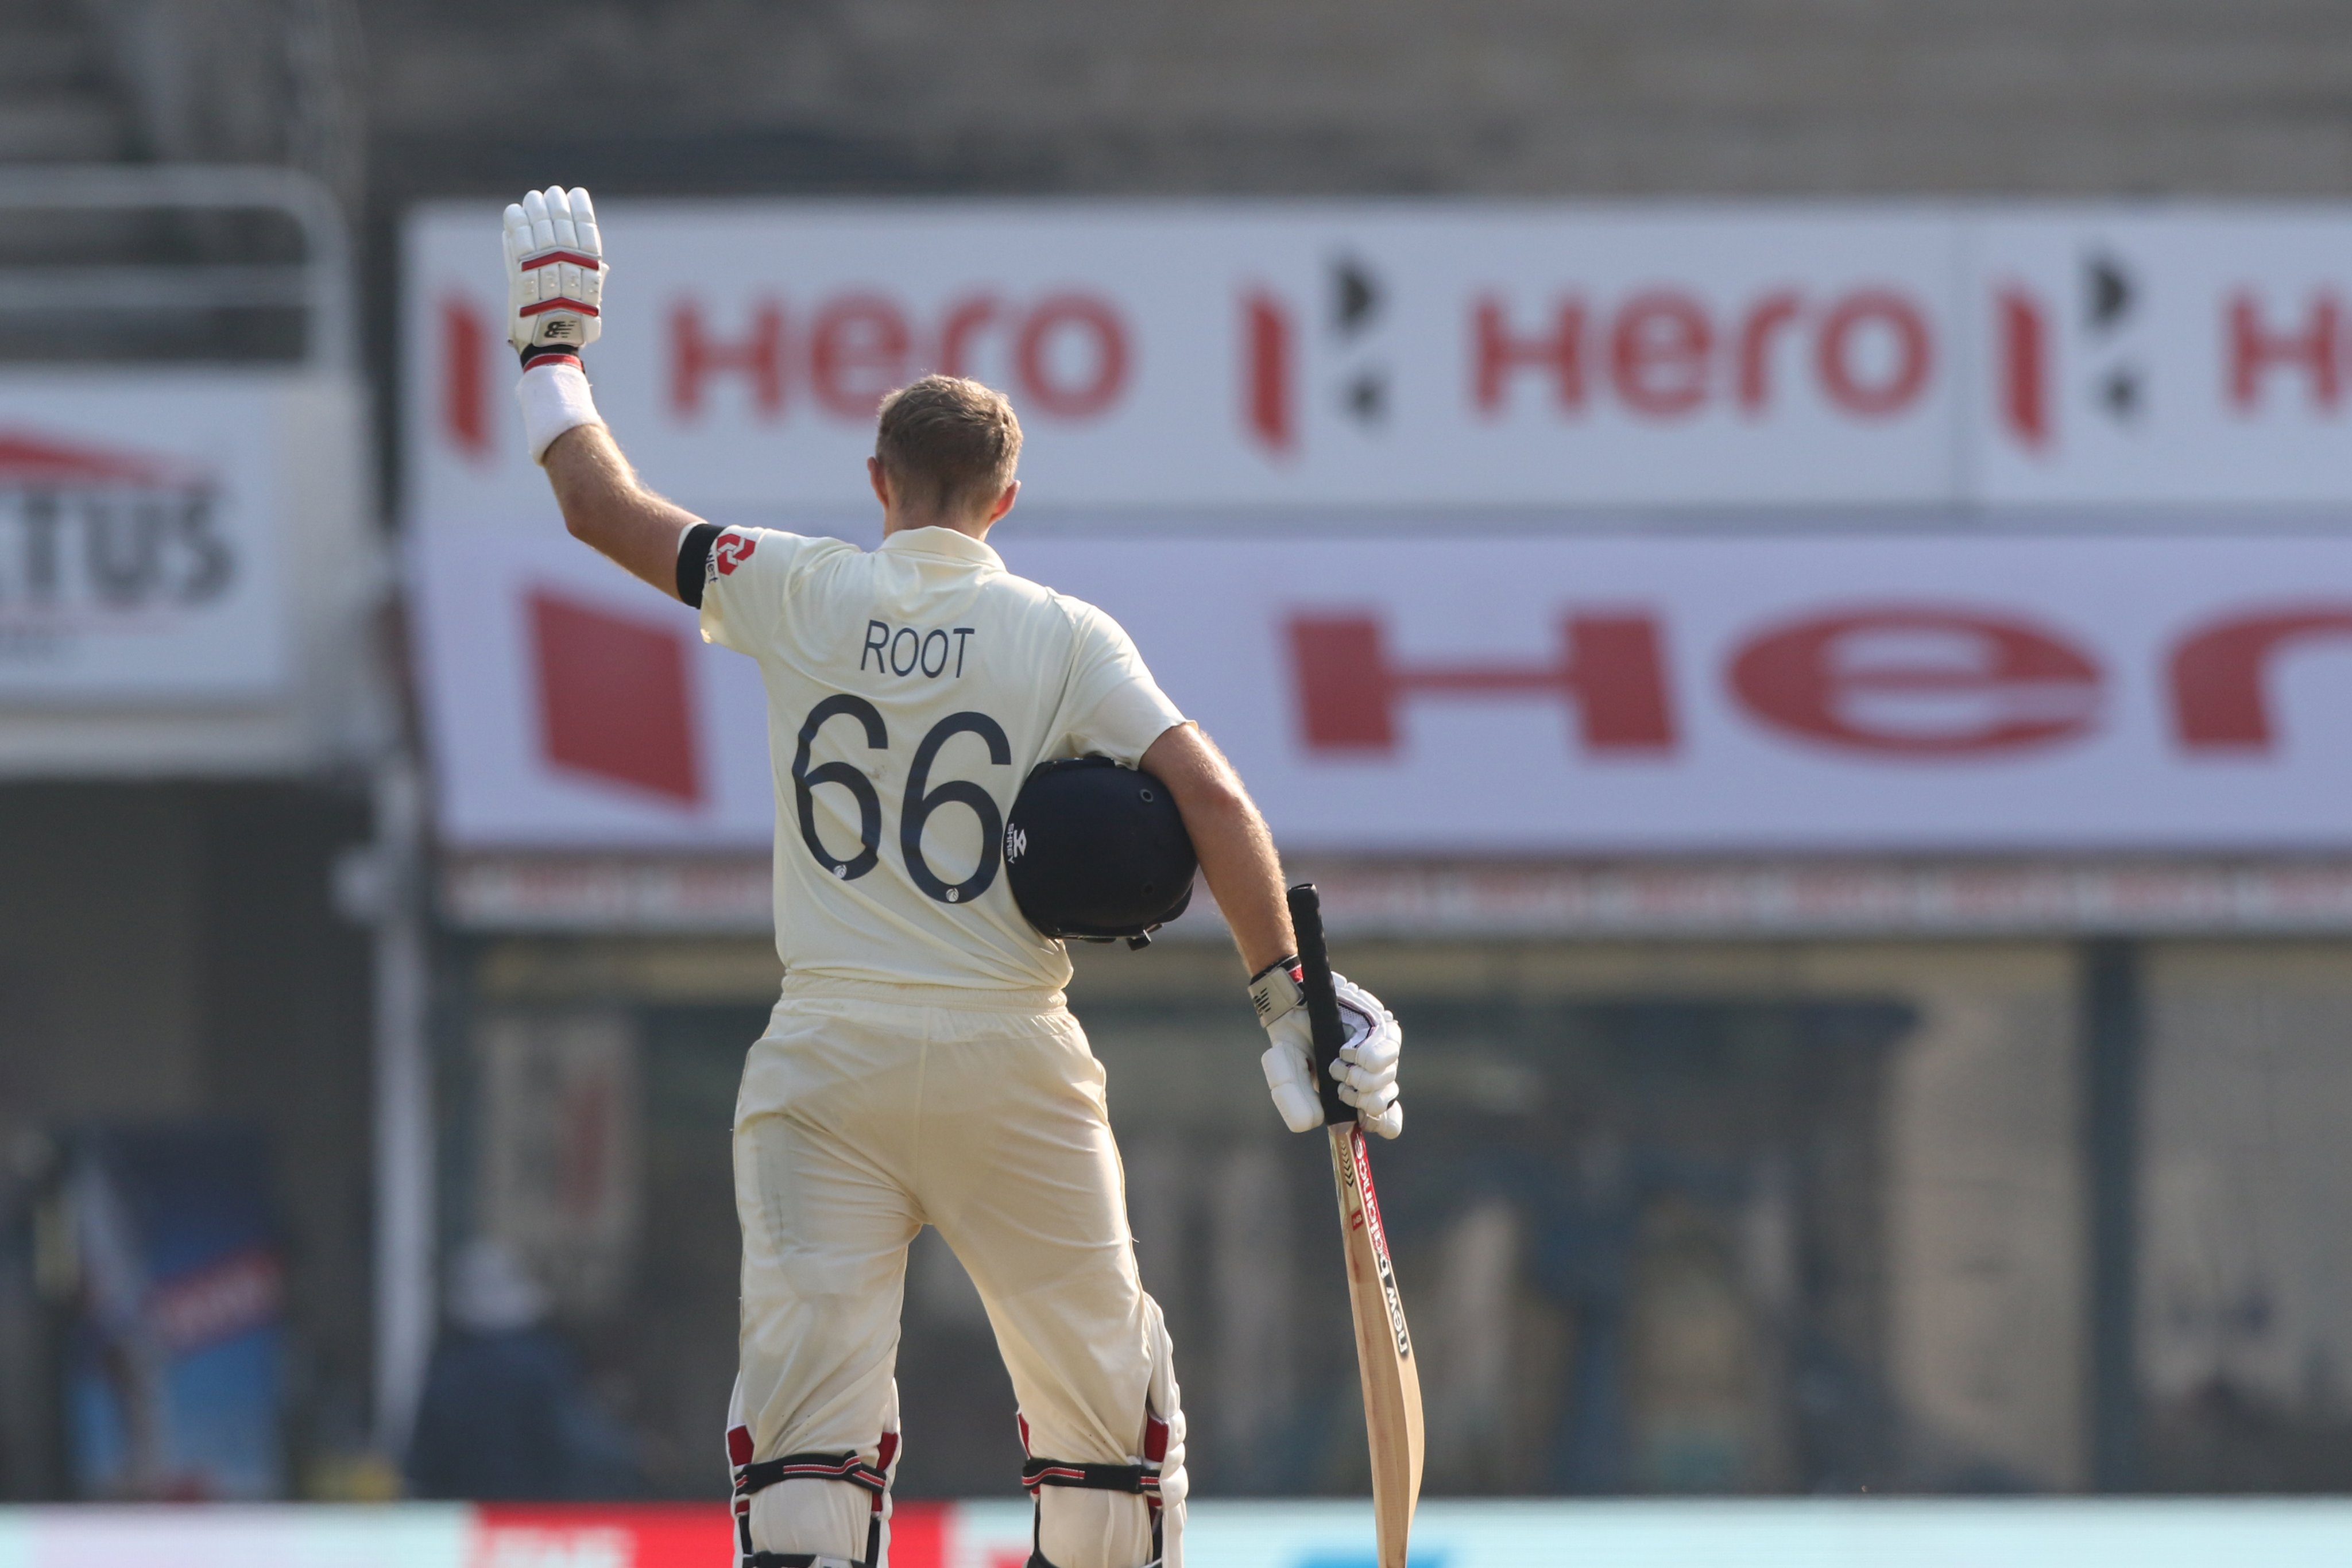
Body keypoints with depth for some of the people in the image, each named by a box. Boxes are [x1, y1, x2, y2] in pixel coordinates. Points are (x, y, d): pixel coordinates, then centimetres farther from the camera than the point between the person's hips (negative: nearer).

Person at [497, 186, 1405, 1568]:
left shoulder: (802, 597, 1)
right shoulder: (1064, 637, -2)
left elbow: (602, 507, 11)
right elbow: (1215, 803, -11)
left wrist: (554, 341, 25)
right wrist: (1289, 991, -9)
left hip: (827, 1062, 0)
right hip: (1010, 1064, 0)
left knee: (809, 1395, -5)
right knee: (1107, 1394, 15)